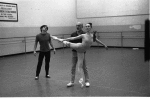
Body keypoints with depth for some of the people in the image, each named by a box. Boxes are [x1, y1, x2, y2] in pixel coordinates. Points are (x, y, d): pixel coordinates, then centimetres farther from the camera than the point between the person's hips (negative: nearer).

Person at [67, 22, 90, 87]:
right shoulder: (73, 34, 4)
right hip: (74, 52, 3)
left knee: (84, 67, 4)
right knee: (73, 67, 6)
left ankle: (87, 81, 16)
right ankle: (72, 82, 14)